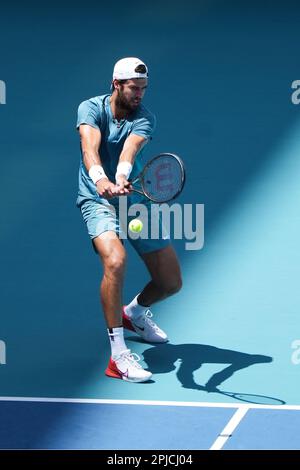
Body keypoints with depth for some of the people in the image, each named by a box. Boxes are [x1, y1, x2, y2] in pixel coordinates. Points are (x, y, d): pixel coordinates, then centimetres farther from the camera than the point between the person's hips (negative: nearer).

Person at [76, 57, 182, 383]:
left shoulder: (144, 118, -5)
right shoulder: (91, 108, -9)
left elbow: (130, 149, -27)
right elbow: (90, 146, -29)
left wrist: (122, 177, -48)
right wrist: (100, 178, -50)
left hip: (136, 200, 4)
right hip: (97, 200, -4)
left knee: (171, 282, 5)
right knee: (115, 260, -33)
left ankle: (134, 313, 41)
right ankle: (118, 357, -26)